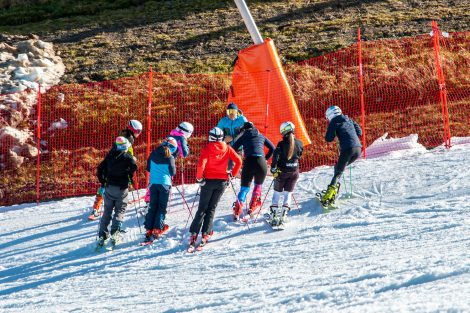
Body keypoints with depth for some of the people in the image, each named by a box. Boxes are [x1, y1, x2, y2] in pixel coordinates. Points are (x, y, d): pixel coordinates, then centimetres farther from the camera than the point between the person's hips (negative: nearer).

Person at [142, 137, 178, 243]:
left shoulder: (153, 154, 3)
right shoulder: (170, 157, -12)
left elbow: (148, 168, 11)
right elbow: (173, 172, -7)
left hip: (153, 183, 4)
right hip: (165, 183, -4)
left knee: (152, 206, 10)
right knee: (162, 207, 5)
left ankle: (149, 229, 5)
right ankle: (157, 228, -2)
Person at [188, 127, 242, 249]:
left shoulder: (207, 149, -8)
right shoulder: (227, 148, 0)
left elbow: (201, 165, -21)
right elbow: (238, 161, -6)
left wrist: (199, 178, -6)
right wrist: (233, 174, 6)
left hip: (209, 180, -2)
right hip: (222, 181, 2)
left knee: (202, 208, 5)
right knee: (211, 208, 11)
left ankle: (193, 234, -4)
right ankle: (205, 234, 1)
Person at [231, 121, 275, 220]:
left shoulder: (243, 137, 17)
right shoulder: (261, 136, 21)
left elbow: (233, 149, 9)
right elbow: (272, 148, 21)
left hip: (248, 163, -1)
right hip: (261, 163, 1)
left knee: (244, 188, 5)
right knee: (258, 185, 25)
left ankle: (237, 212, -10)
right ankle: (252, 209, 15)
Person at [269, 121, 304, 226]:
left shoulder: (281, 144, -15)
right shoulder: (299, 143, -4)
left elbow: (276, 157, -23)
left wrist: (273, 169, -21)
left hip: (282, 171, -2)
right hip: (294, 172, 2)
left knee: (277, 192, 13)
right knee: (288, 193, 10)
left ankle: (274, 213, 10)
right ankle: (284, 212, -4)